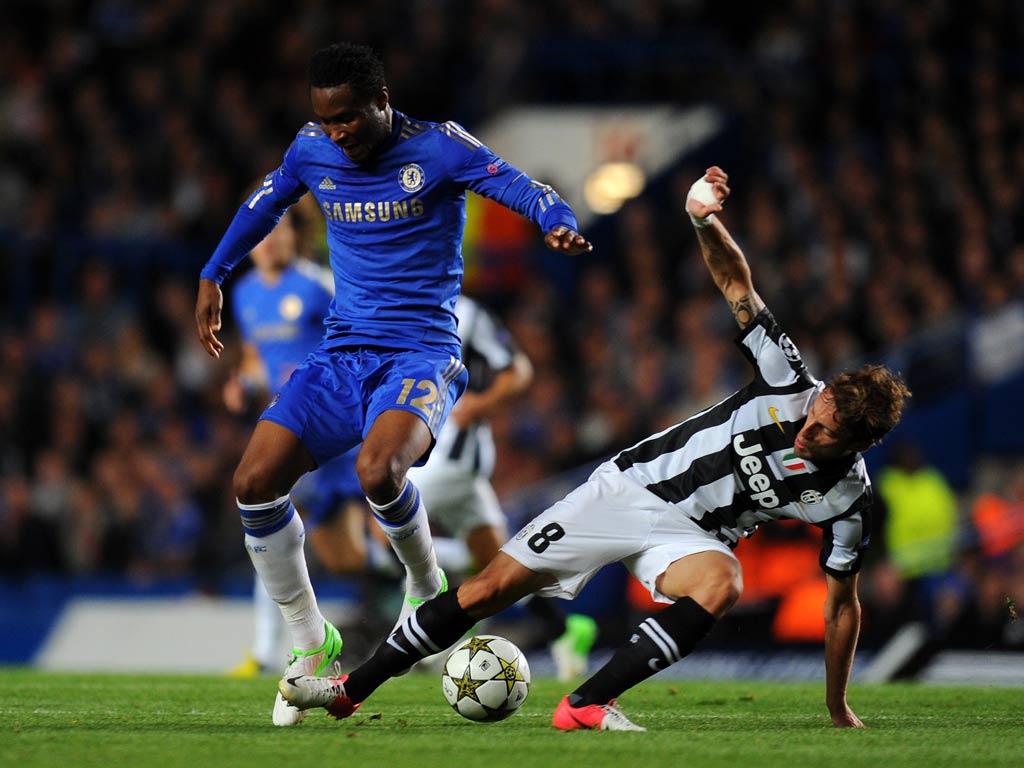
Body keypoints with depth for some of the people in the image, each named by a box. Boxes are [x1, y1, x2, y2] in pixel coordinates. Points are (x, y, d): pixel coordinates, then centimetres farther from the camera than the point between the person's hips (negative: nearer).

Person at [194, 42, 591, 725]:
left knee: (378, 471, -34)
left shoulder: (437, 149, -8)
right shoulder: (312, 152, 7)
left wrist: (560, 225, -41)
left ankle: (427, 587, -1)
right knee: (255, 484, -13)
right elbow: (264, 205, 26)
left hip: (420, 354, -5)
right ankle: (311, 644, 5)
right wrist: (212, 277, 32)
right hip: (341, 356, 5)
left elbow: (517, 186, -20)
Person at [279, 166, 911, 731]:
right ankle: (354, 688, 11)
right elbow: (736, 284, -13)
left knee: (723, 582, -37)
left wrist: (838, 707, -3)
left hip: (689, 536, -1)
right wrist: (704, 219, -33)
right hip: (631, 484, 1)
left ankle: (589, 704, -32)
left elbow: (843, 599, -3)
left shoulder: (846, 498, -15)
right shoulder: (792, 385, -17)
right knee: (491, 588, -4)